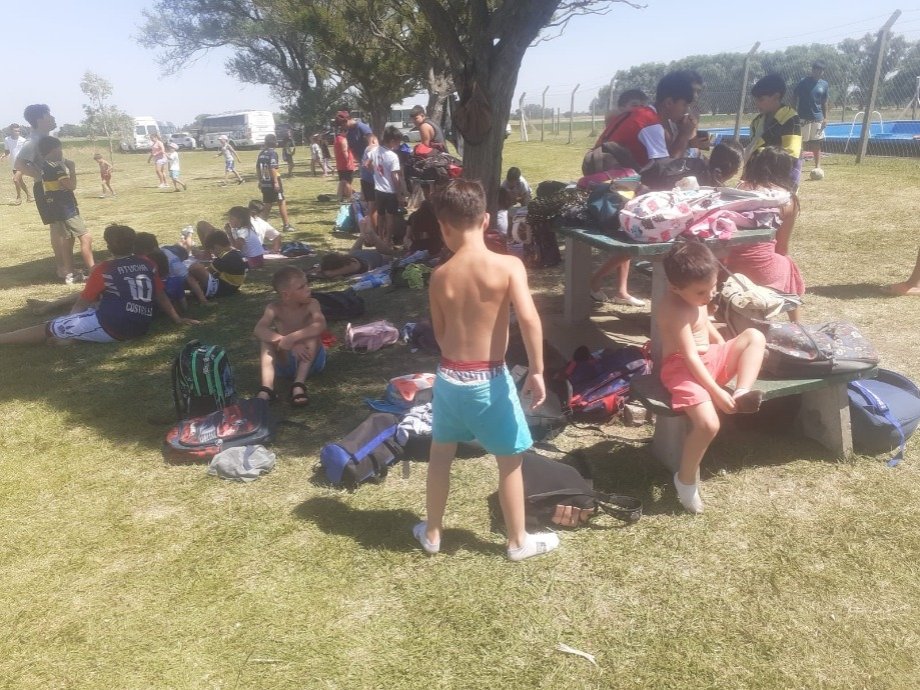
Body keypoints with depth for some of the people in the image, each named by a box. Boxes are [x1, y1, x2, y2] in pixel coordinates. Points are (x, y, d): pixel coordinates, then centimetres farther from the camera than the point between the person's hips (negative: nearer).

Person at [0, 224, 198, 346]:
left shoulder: (103, 269, -1)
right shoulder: (148, 265, 10)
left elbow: (83, 303, 9)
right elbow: (161, 296, 14)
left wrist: (69, 322, 26)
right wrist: (178, 319, 22)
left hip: (110, 327, -6)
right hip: (140, 327, 6)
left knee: (49, 329, 3)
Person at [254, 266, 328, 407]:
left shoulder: (311, 304, -13)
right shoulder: (274, 307, -9)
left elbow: (321, 325, -34)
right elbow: (258, 330, -27)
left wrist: (291, 338, -44)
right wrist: (287, 343, -41)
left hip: (310, 361, -2)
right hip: (285, 361, 2)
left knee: (312, 332, -27)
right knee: (267, 337, -20)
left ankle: (299, 384, -36)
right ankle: (267, 388, -35)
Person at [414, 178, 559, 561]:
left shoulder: (440, 276, -3)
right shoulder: (508, 265, -13)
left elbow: (440, 334, 6)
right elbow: (529, 318, -25)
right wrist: (537, 371, -17)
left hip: (449, 376, 4)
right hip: (490, 379, -3)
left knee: (440, 455, 22)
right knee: (510, 461, 14)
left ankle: (432, 533, 38)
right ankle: (518, 541, 30)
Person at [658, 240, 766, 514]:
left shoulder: (696, 297, 4)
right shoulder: (677, 310, -24)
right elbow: (691, 358, -26)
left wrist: (727, 352, 20)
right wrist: (717, 392, -25)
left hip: (710, 358, 9)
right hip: (682, 368, -9)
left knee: (755, 337, -6)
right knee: (708, 424, -26)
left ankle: (742, 394, -14)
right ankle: (686, 479, -5)